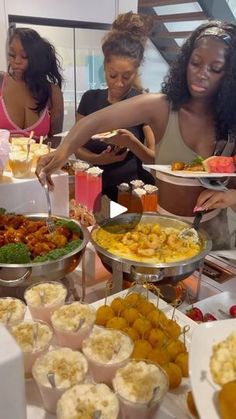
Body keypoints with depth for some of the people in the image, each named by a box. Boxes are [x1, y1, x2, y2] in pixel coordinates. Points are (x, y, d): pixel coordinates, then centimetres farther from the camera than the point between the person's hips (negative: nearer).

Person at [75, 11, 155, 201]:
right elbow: (78, 147, 7)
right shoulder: (90, 99, 6)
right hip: (95, 186, 2)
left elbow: (156, 157, -4)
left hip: (131, 189, -2)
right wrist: (99, 159, -13)